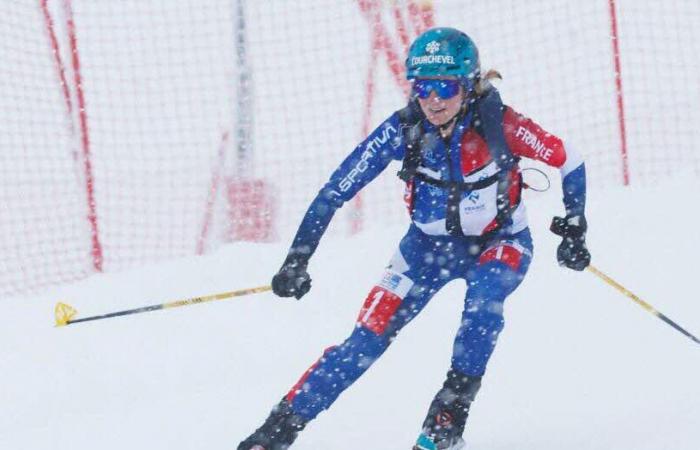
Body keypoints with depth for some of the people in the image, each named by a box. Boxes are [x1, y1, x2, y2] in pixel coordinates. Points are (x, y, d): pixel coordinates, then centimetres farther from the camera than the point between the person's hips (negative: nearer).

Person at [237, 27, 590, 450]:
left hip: (500, 243, -1)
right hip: (430, 244, 1)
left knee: (483, 302, -34)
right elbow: (336, 189, -19)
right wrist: (297, 259, -23)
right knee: (369, 337, -9)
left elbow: (569, 162, -12)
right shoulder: (403, 129, -22)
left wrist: (574, 228, -16)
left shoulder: (497, 122, -27)